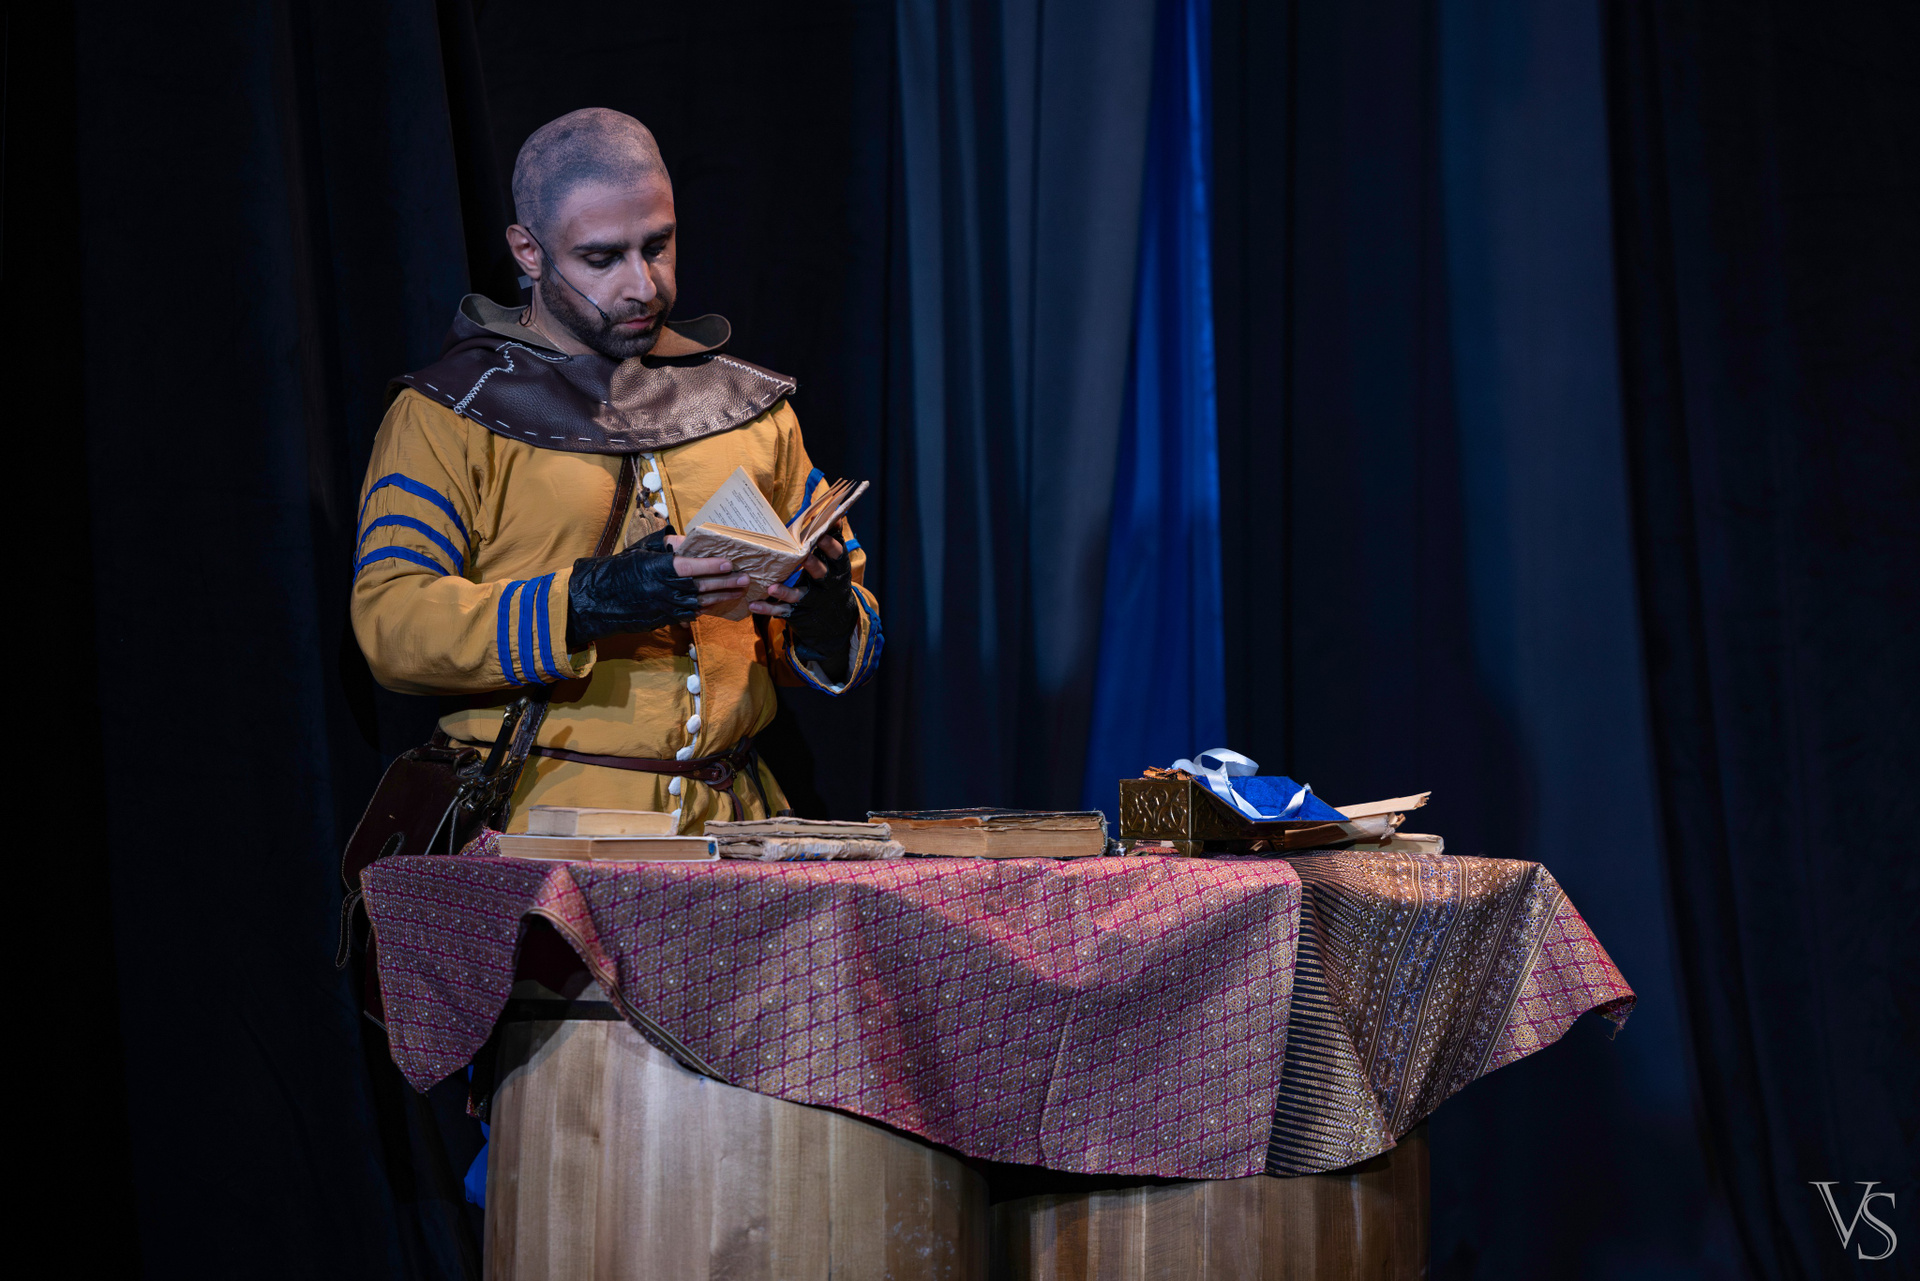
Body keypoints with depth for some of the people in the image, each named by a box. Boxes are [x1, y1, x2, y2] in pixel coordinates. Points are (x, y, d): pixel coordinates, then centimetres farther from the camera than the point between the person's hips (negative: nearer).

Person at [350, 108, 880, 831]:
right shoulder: (449, 413, 7)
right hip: (546, 824, -3)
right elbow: (390, 622, -7)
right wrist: (591, 598, -18)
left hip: (727, 824, 4)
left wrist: (827, 614, -2)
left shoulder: (749, 405, 20)